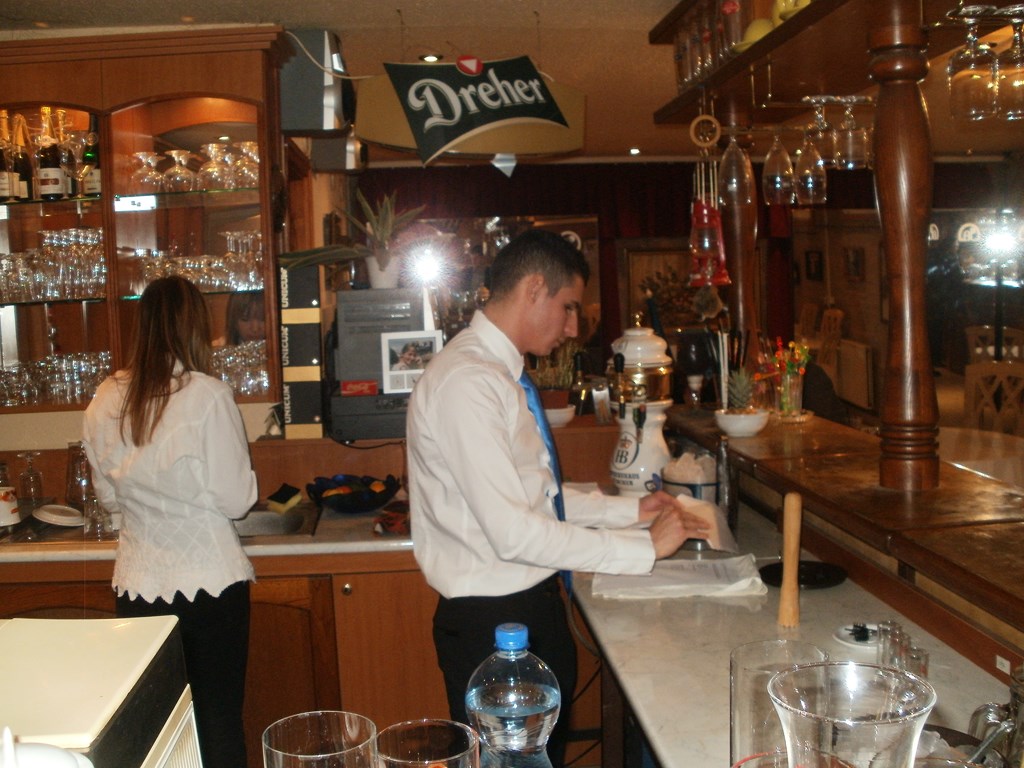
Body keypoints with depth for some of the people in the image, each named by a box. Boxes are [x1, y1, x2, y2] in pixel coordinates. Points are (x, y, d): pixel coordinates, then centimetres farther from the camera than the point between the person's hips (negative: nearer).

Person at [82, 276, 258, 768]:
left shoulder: (105, 402, 0)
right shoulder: (207, 396, -14)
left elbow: (108, 497, 12)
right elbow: (236, 500, -11)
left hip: (137, 584, 4)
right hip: (209, 581, -4)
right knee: (219, 718, 8)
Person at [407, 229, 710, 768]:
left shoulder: (497, 373, 10)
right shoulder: (466, 383, -21)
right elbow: (513, 532, -26)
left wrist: (631, 509, 8)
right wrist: (643, 548, -19)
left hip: (533, 604, 9)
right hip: (492, 622, -9)